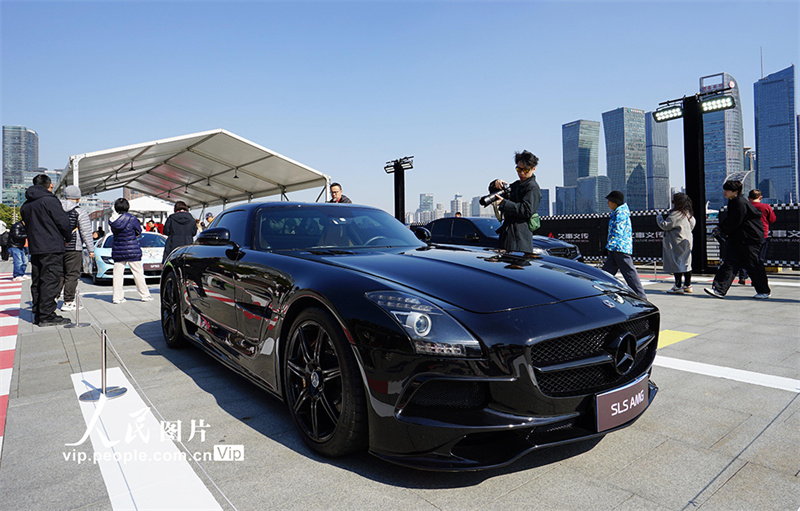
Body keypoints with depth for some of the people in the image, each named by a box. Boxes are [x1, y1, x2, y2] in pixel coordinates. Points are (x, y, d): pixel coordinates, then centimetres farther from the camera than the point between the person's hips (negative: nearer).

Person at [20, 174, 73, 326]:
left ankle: (37, 315, 19)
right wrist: (68, 238, 4)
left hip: (34, 249, 8)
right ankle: (47, 316, -8)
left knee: (37, 282, 13)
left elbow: (27, 225, 20)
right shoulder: (50, 201, -10)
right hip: (52, 248, -8)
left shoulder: (26, 205, 16)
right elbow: (63, 222, -11)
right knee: (50, 281, -7)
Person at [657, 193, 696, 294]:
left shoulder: (675, 214, -18)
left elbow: (665, 225, -19)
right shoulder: (688, 213, 10)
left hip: (677, 243, -9)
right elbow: (693, 223, 22)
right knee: (686, 262, 13)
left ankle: (678, 286, -5)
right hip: (687, 240, 9)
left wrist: (659, 218, -1)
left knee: (676, 263, -5)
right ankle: (688, 285, 19)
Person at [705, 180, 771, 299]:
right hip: (736, 239, 9)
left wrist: (725, 231, -3)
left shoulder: (741, 203, -19)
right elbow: (730, 219, 20)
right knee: (729, 263, 1)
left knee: (753, 265, 1)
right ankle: (719, 290, -3)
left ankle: (764, 291, 18)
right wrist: (721, 228, 7)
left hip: (750, 239, -9)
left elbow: (735, 222, -18)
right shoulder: (732, 201, 11)